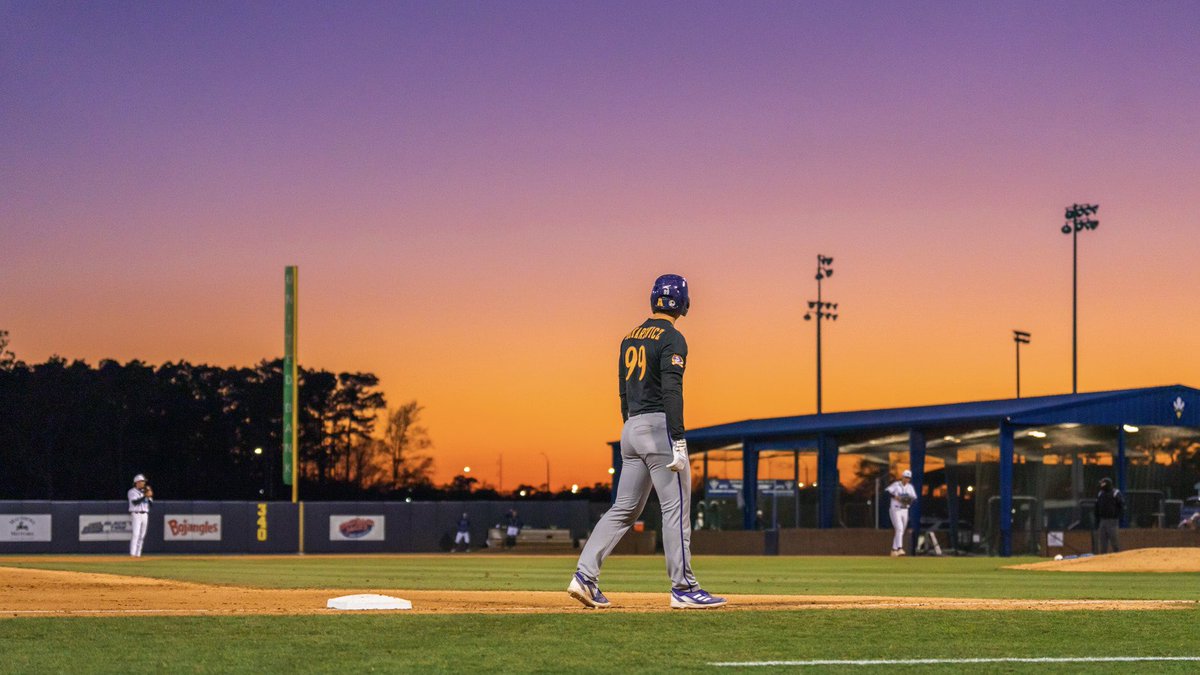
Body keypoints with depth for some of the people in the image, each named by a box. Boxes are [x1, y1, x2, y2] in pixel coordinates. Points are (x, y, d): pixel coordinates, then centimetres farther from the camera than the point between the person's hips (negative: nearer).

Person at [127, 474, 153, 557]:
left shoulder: (144, 492, 17)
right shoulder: (132, 492, -3)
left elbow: (151, 503, 12)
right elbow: (135, 502, -20)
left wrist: (150, 495, -5)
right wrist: (145, 496, -24)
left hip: (145, 515, 7)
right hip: (136, 515, -7)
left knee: (142, 535, 5)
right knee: (136, 534, -16)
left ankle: (138, 554, 9)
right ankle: (132, 554, -21)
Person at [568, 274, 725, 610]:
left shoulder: (630, 339, 16)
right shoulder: (671, 339, -9)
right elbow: (671, 392, -18)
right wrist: (678, 442, -21)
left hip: (631, 430, 8)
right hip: (659, 426, -8)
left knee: (624, 509, 9)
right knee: (676, 508, -3)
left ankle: (585, 576, 0)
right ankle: (683, 588, -1)